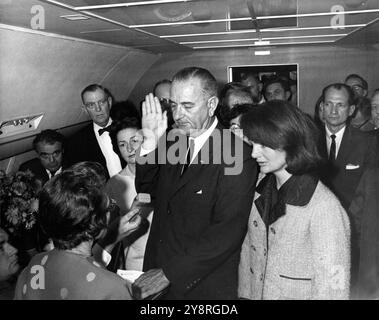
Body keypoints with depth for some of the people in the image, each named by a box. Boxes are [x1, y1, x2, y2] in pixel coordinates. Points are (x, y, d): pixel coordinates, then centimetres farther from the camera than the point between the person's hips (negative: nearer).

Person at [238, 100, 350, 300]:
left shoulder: (325, 208, -24)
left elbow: (332, 287, -20)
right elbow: (248, 252, 2)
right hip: (256, 293, 6)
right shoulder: (261, 190, -4)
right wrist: (245, 293, -1)